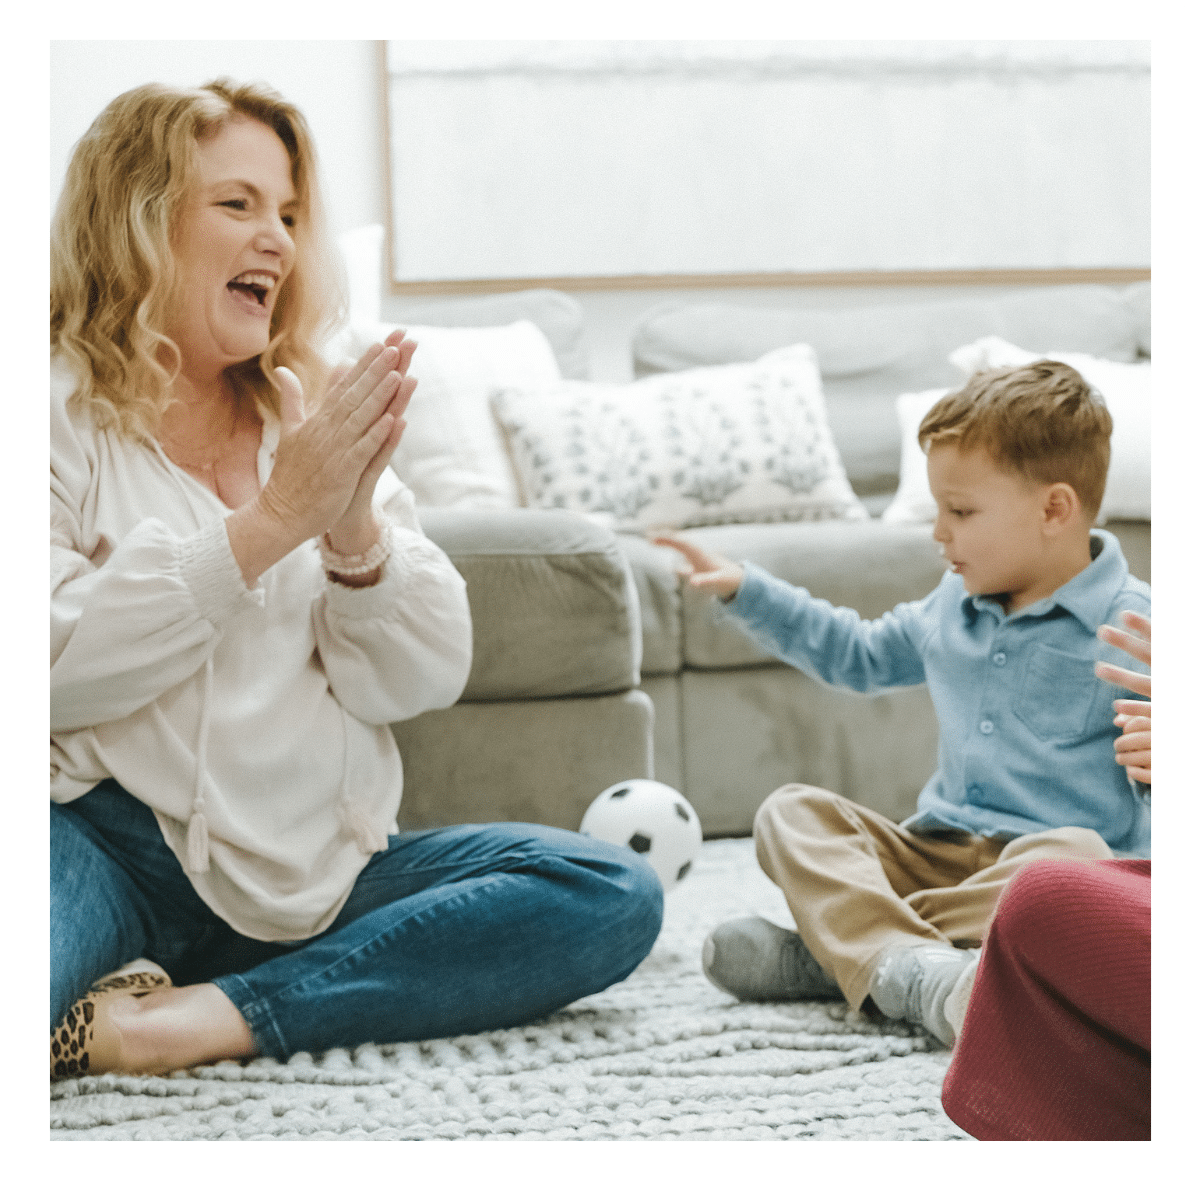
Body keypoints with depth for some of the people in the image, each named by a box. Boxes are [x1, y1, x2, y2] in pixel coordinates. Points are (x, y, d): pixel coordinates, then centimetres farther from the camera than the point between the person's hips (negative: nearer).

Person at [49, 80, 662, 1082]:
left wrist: (358, 536, -11)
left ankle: (220, 1013, -20)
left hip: (311, 870, 6)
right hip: (109, 843, -6)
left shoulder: (318, 419, 17)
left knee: (614, 894, -16)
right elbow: (50, 668, -14)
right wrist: (268, 524, -16)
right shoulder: (62, 415, 2)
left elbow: (423, 681, 9)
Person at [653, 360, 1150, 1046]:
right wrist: (747, 591, 28)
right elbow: (860, 655, 32)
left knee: (1073, 853, -38)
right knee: (791, 811, -11)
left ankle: (836, 952, -39)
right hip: (937, 852, 6)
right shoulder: (952, 608, 15)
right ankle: (910, 969, -39)